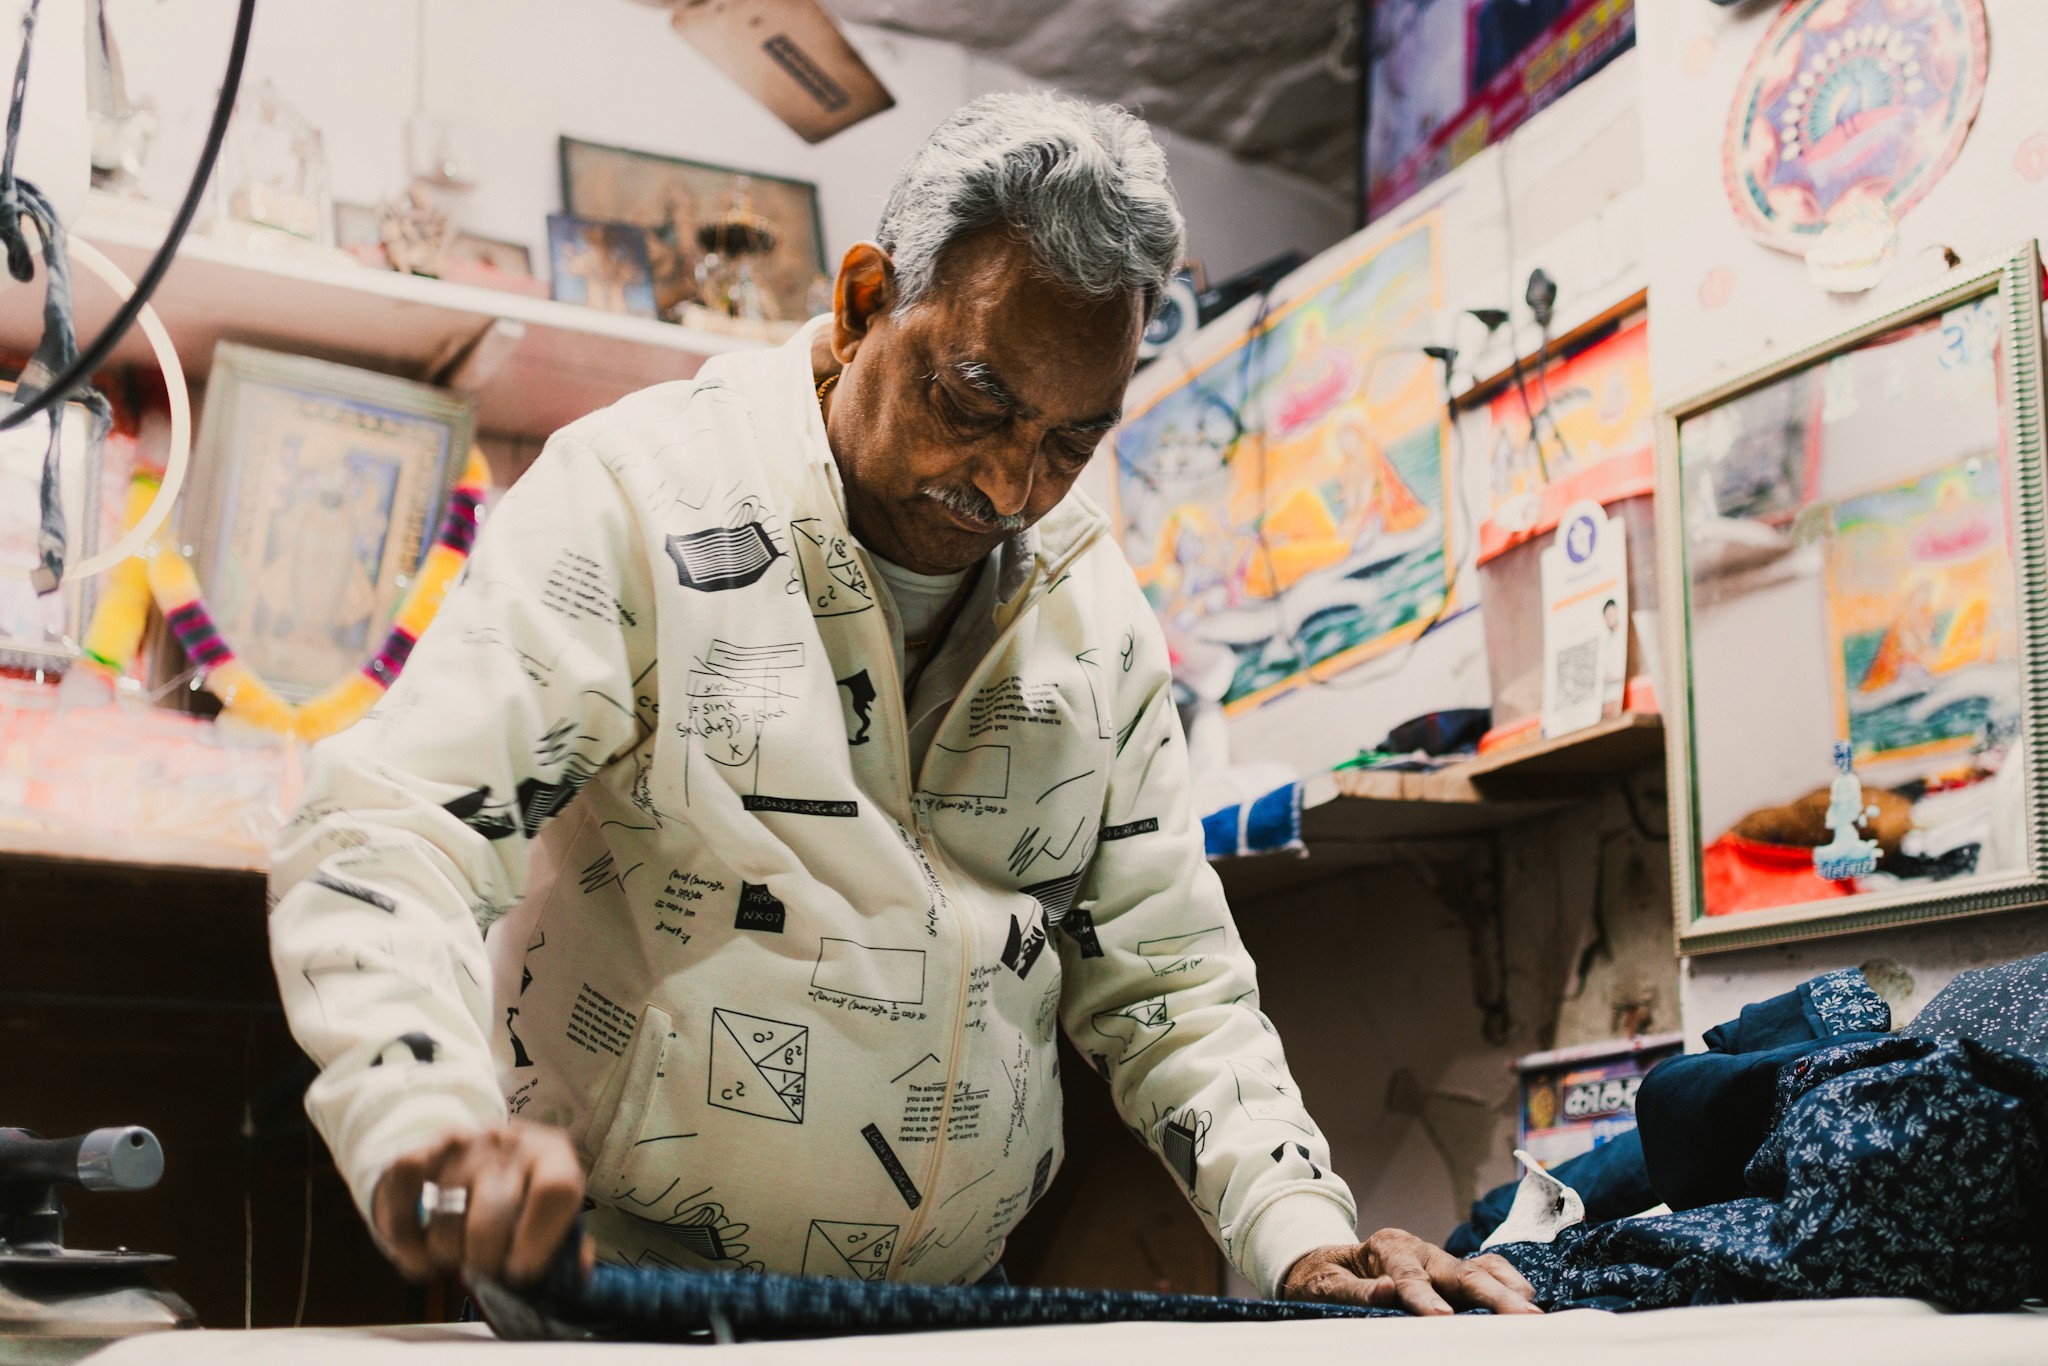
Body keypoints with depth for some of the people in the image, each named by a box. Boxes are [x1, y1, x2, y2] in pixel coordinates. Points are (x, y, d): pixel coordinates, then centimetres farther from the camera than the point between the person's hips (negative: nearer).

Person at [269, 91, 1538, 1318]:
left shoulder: (1095, 602, 6)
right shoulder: (645, 493, -9)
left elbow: (1164, 976, 10)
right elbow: (379, 841, -17)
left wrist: (1304, 1235, -5)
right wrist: (430, 1126, -36)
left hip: (957, 1310, 5)